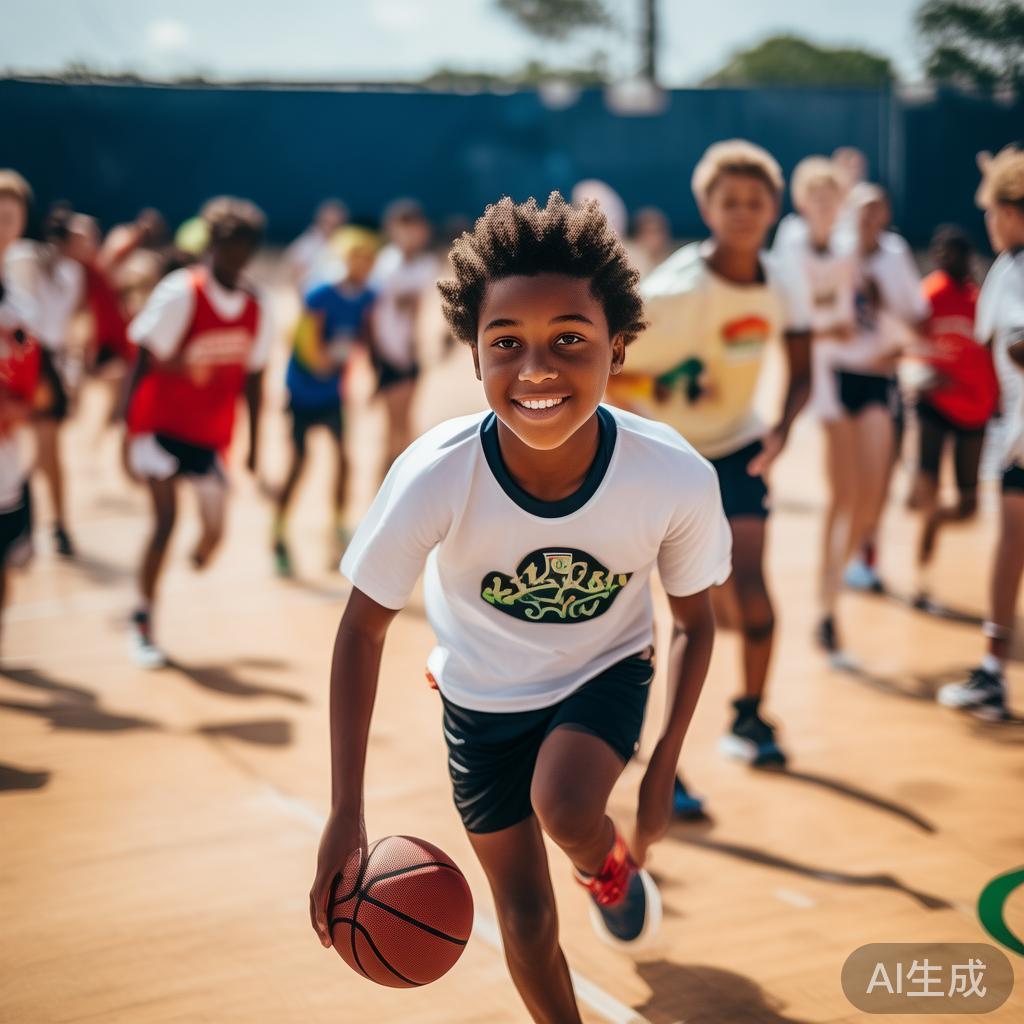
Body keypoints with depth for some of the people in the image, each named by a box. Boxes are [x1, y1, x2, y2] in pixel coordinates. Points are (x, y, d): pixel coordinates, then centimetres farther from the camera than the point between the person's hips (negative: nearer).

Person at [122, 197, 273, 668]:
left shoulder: (255, 310, 2)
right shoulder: (180, 293, -12)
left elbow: (252, 379, 10)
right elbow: (143, 360, -12)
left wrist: (253, 446, 11)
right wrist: (128, 429, -17)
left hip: (211, 434, 5)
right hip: (162, 422, -4)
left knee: (215, 527, 4)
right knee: (165, 519, -10)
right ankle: (142, 624, 3)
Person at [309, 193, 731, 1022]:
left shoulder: (677, 478, -31)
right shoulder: (434, 478, -34)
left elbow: (696, 622, -10)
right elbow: (363, 629, -19)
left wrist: (665, 765, -11)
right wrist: (346, 812, -22)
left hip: (608, 672, 0)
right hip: (485, 697, 1)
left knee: (563, 806, -28)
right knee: (526, 921, 5)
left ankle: (610, 864, 8)